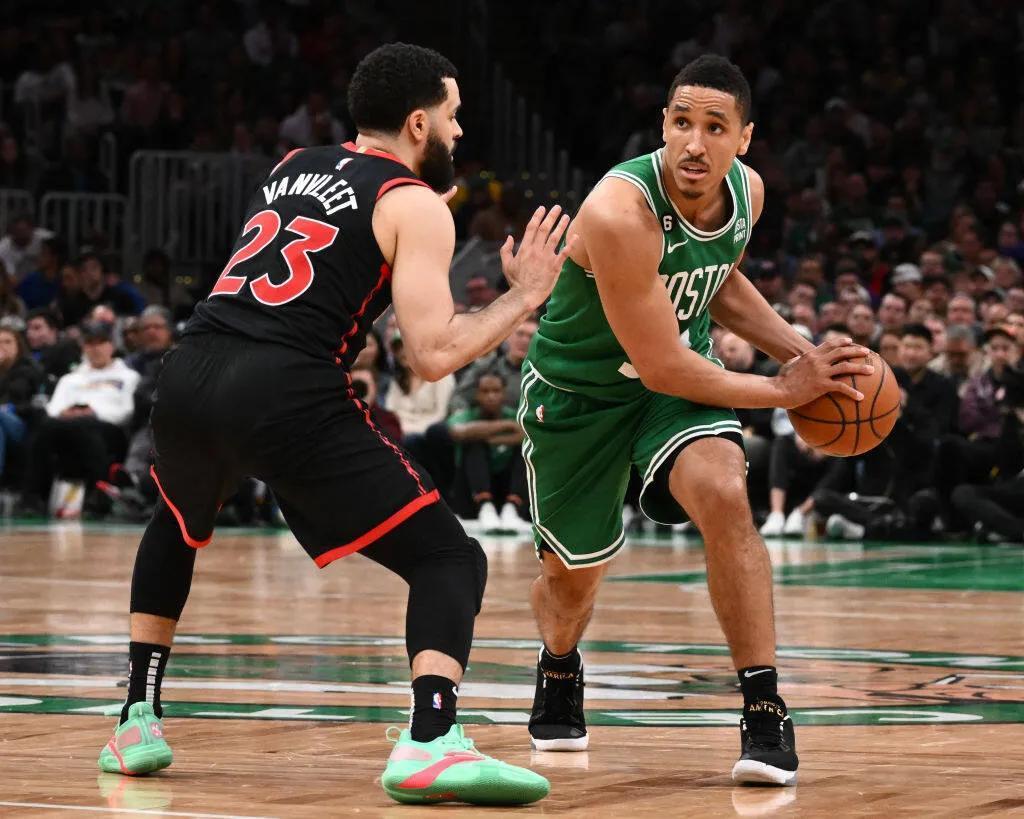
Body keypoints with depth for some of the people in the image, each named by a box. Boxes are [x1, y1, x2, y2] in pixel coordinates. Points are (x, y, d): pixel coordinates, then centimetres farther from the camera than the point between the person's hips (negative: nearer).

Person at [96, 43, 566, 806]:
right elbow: (433, 355, -4)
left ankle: (137, 721, 33)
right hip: (286, 397, -6)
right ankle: (432, 743, -21)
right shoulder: (416, 206, 6)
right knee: (451, 559, 1)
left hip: (190, 374, 6)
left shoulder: (291, 167, 25)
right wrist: (524, 297, 10)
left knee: (176, 529, 38)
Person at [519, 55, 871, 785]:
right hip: (578, 389, -3)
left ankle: (765, 714, -20)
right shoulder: (620, 213, -35)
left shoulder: (747, 192, -12)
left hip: (678, 374, 3)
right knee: (572, 573, 13)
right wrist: (783, 390, -21)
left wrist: (801, 351, -1)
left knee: (724, 495, -26)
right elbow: (661, 367, -30)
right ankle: (559, 672, 51)